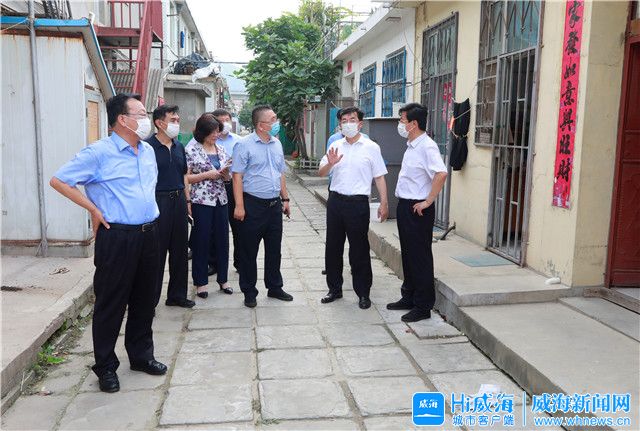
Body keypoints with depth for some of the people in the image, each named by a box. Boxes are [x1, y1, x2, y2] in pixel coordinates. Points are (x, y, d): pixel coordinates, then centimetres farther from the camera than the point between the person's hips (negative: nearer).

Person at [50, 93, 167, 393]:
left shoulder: (148, 151, 10)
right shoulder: (99, 152, -11)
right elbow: (58, 181, -10)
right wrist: (94, 210, -10)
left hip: (148, 234, 7)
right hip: (117, 237, -7)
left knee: (145, 299, 15)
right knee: (111, 304, 4)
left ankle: (141, 355, 31)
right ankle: (105, 366, 19)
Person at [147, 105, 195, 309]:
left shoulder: (179, 147, 13)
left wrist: (187, 201, 14)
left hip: (178, 200, 7)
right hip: (158, 201, -7)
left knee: (179, 250, 13)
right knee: (156, 252, -1)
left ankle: (177, 294, 27)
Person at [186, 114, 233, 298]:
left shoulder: (221, 150, 11)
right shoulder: (191, 150, -6)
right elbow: (185, 178, -9)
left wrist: (226, 171, -5)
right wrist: (207, 175, -15)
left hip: (221, 200, 5)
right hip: (201, 201, -5)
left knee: (222, 240, 9)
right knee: (201, 241, 3)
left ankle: (222, 279, 22)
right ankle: (201, 282, 15)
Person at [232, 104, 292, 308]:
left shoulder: (277, 144, 11)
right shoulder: (244, 144, -10)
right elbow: (237, 176, -13)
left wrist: (285, 199, 15)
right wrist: (239, 206, -18)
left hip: (274, 205, 6)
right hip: (253, 205, -6)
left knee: (274, 249, 15)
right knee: (249, 251, 5)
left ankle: (274, 287, 29)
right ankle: (249, 292, 18)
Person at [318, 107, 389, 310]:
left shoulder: (371, 147, -1)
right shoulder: (335, 146, 10)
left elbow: (379, 177, 0)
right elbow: (322, 173, 10)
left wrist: (384, 203, -6)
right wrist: (330, 164, -12)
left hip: (358, 203, -4)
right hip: (335, 200, 4)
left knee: (359, 249, 2)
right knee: (333, 247, 11)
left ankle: (363, 293, 15)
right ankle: (334, 289, 25)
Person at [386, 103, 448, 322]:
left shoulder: (427, 146, -17)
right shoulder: (411, 146, 13)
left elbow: (441, 174, -30)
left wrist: (428, 202, -25)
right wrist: (403, 204, 17)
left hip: (418, 209, -10)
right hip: (405, 206, 10)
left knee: (420, 257, -1)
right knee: (408, 254, 17)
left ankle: (423, 306, 10)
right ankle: (408, 297, 31)